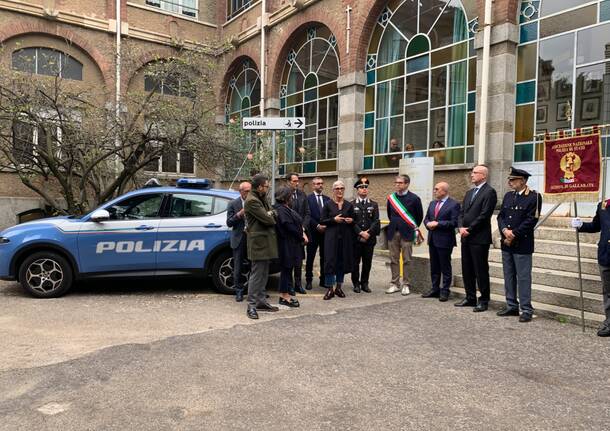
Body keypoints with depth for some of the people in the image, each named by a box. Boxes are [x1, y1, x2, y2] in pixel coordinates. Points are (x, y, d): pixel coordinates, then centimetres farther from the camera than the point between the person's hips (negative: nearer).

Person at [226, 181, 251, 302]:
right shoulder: (233, 204, 0)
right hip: (239, 239, -1)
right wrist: (239, 214, -16)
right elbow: (229, 223, -3)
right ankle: (239, 291, 17)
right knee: (238, 267, 6)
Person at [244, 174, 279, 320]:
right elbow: (268, 219, -18)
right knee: (256, 274, -6)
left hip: (266, 241, 10)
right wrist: (271, 215, 2)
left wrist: (269, 214, -3)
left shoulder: (262, 198, 14)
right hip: (258, 242, -10)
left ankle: (261, 301, 26)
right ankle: (251, 306, 1)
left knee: (263, 274, 16)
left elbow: (270, 214, 18)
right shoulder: (251, 201, -17)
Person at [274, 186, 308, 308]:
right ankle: (285, 296, 6)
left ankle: (284, 295, 20)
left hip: (292, 243, 10)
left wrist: (302, 233, -1)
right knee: (287, 269, -3)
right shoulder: (281, 210, -17)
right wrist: (302, 237, -11)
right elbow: (289, 226, -21)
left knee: (287, 269, 13)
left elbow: (297, 223, 17)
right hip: (287, 244, -10)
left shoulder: (286, 209, 16)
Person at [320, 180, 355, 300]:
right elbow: (322, 221, -1)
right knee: (330, 261, -6)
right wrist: (334, 219, -15)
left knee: (343, 261, 6)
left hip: (345, 237, 3)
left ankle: (338, 287, 19)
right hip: (331, 236, -3)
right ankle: (330, 288, 1)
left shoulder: (349, 205, 9)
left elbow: (353, 220, 15)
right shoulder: (328, 204, 1)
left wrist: (351, 220, -7)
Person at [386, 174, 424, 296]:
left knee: (406, 260, 0)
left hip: (407, 233, -4)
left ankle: (406, 285, 8)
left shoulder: (414, 198, -4)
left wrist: (415, 229, 12)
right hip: (393, 232, 4)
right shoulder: (391, 198, 8)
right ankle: (395, 284, 14)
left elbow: (419, 215, 6)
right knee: (394, 259, 6)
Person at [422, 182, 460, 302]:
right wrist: (428, 224, -5)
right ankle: (435, 289, 24)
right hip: (432, 240, 7)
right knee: (434, 267, 14)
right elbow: (426, 218, 17)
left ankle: (445, 291, 11)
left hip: (445, 240, -7)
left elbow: (454, 223, -17)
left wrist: (438, 224, -17)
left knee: (445, 267, 2)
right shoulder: (432, 204, 14)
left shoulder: (454, 204, -9)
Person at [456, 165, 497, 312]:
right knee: (467, 270, 13)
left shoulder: (489, 192, -8)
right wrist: (461, 227, -3)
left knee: (481, 270, 0)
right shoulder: (469, 192, 18)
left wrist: (469, 229, -14)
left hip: (479, 238, -8)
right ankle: (470, 298, 23)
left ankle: (484, 301, 10)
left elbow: (484, 215, -16)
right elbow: (461, 212, 14)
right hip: (466, 238, 8)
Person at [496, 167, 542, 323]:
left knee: (523, 277, -2)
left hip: (522, 244, -6)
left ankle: (526, 310, 6)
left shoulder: (534, 197, -8)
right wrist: (505, 230, -9)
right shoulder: (508, 196, 12)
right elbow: (500, 216, 9)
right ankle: (511, 306, 22)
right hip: (506, 243, 7)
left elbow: (531, 220, -13)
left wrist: (514, 234, -14)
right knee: (509, 276, 12)